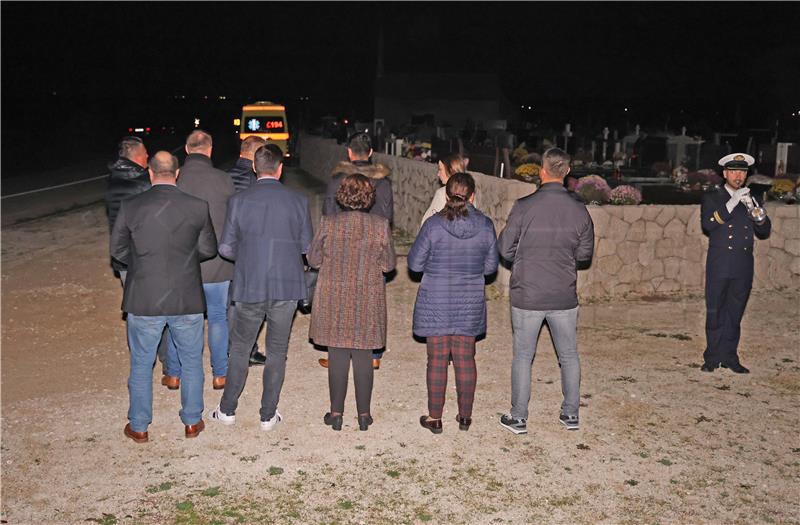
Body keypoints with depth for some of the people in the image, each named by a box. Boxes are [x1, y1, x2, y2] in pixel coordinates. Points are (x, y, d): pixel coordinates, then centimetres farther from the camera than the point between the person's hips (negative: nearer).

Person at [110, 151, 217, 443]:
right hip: (187, 298, 0)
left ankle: (139, 427, 27)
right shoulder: (197, 207, -9)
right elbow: (209, 249, 1)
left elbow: (117, 249, 1)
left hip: (144, 299, 0)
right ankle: (192, 421, 28)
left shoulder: (130, 207, -9)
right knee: (192, 362, 18)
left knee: (141, 364, 16)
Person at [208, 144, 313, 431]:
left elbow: (226, 248, -3)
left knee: (240, 348, 17)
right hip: (286, 288, 0)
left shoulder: (238, 201, -6)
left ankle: (227, 410, 26)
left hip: (249, 287, 0)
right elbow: (307, 246, 1)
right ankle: (268, 415, 20)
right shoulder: (298, 201, -4)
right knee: (277, 351, 12)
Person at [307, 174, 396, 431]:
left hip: (334, 299, 0)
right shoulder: (380, 225, -9)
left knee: (337, 357, 9)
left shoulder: (329, 223, -10)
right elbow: (388, 264, -1)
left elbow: (313, 259, -2)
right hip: (368, 301, 1)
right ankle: (364, 414, 19)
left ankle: (336, 413, 18)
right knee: (363, 357, 11)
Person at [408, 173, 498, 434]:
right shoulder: (485, 225, -7)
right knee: (465, 360, 12)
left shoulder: (434, 224, -14)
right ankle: (465, 416, 23)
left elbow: (414, 263, -7)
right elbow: (491, 266, 2)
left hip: (436, 302, -2)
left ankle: (435, 418, 17)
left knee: (437, 360, 7)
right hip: (470, 304, 2)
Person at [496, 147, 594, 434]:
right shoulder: (579, 210, -6)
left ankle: (518, 417, 18)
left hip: (527, 296, -2)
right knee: (569, 356, 18)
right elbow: (585, 254, 4)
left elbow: (505, 249, -7)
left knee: (523, 357, 11)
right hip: (565, 297, 2)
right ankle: (571, 413, 27)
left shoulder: (524, 207, -14)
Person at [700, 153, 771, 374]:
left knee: (735, 313, 6)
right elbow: (707, 224, -13)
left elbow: (764, 232, 7)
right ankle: (712, 358, 8)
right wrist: (731, 204, -20)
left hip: (744, 267, 3)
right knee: (715, 312, 0)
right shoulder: (712, 198, 6)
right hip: (719, 266, -3)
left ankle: (729, 356, 15)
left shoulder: (750, 199, 15)